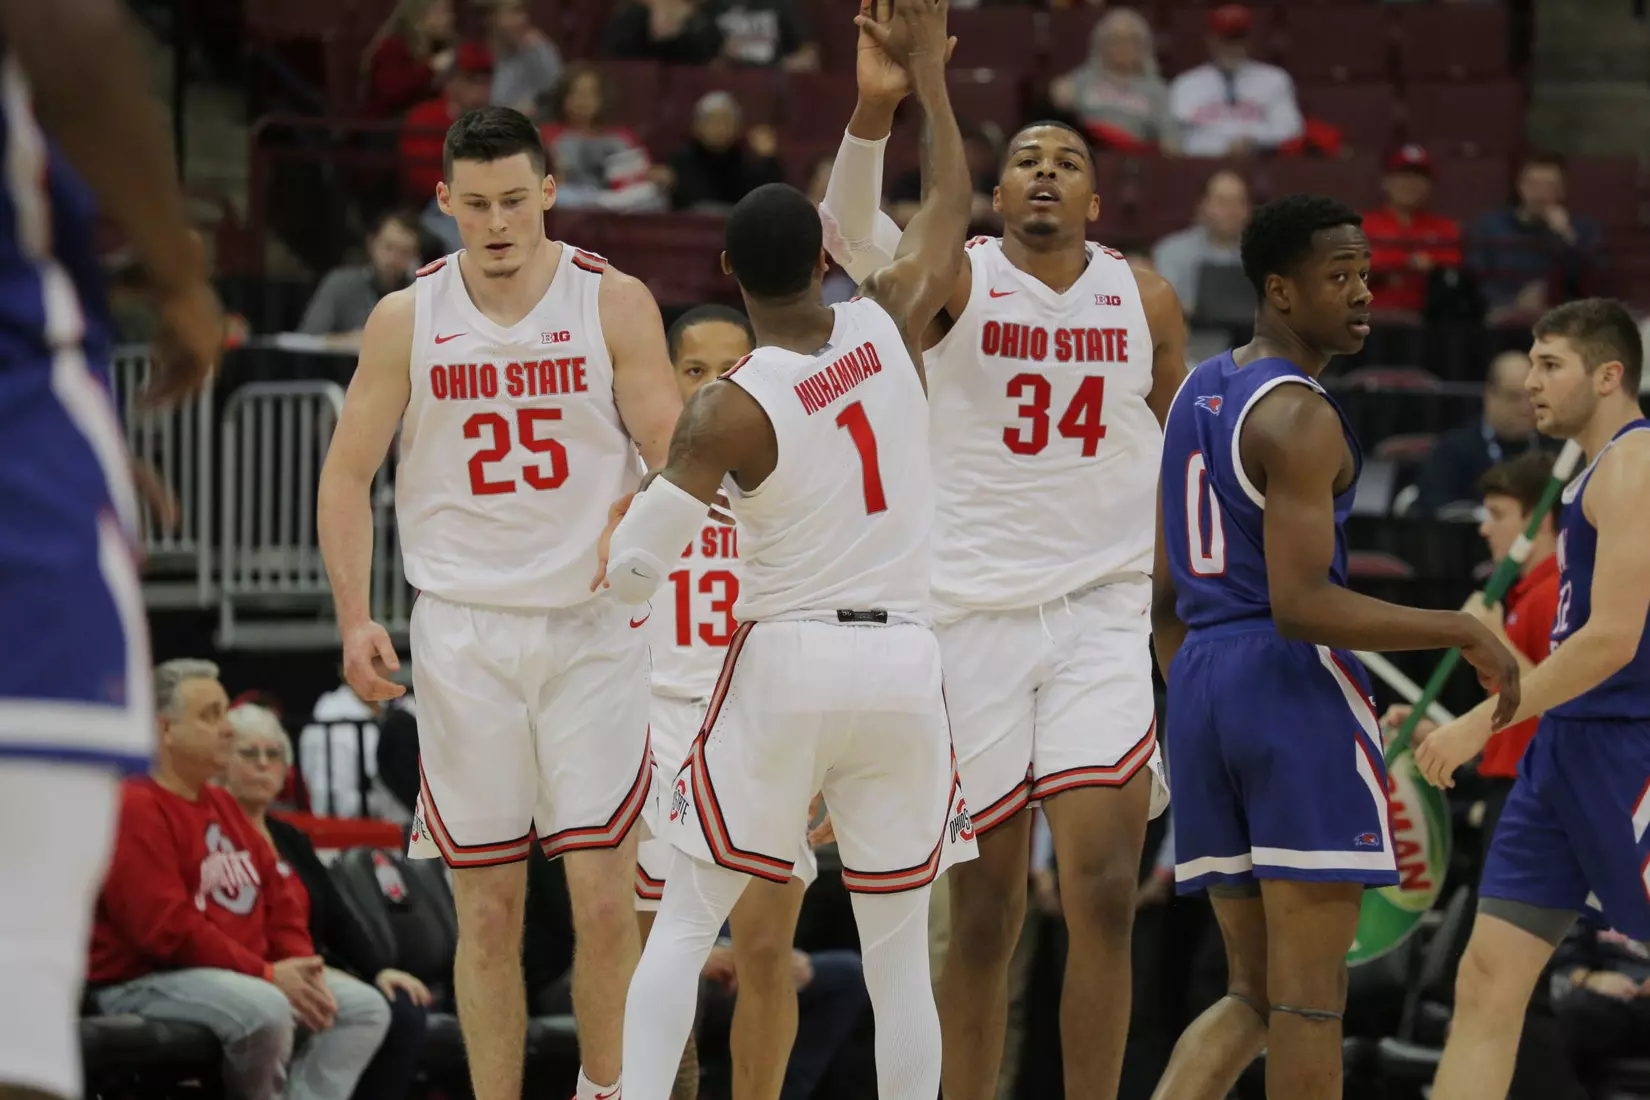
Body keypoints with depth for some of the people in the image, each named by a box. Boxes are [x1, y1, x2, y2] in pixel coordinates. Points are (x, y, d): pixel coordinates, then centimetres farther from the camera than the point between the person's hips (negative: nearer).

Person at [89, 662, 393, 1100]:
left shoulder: (223, 805, 19)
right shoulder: (136, 809, -12)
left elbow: (279, 898, 18)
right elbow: (165, 926, -21)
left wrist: (302, 969, -2)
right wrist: (265, 975, -19)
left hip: (247, 975, 10)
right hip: (147, 982, -10)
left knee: (365, 1007, 0)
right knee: (265, 1010, -36)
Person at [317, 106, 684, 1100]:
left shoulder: (614, 303, -2)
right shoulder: (407, 319, 2)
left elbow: (675, 454, -2)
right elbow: (349, 472, 7)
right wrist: (355, 621, -4)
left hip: (593, 626, -1)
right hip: (462, 633, 1)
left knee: (604, 898, -6)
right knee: (488, 909, 3)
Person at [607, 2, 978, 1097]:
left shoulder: (731, 410, -11)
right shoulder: (887, 328, -1)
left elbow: (631, 569, -10)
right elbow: (950, 211, 18)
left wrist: (630, 505, 12)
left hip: (786, 666, -3)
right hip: (904, 666, 3)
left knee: (683, 929, 6)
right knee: (900, 953, 8)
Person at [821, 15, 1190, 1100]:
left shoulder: (1145, 301, 6)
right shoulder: (953, 278, -3)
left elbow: (1186, 447, 18)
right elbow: (853, 233, -24)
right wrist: (876, 109, -41)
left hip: (1103, 613, 1)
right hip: (973, 612, -1)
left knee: (1105, 890, -12)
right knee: (985, 909, 3)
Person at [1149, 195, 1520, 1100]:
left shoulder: (1196, 395, 15)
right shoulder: (1299, 417, -14)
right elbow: (1301, 606, -22)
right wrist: (1463, 633, -16)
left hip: (1200, 687, 9)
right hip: (1297, 688, -9)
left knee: (1254, 993, 12)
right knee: (1310, 999, -3)